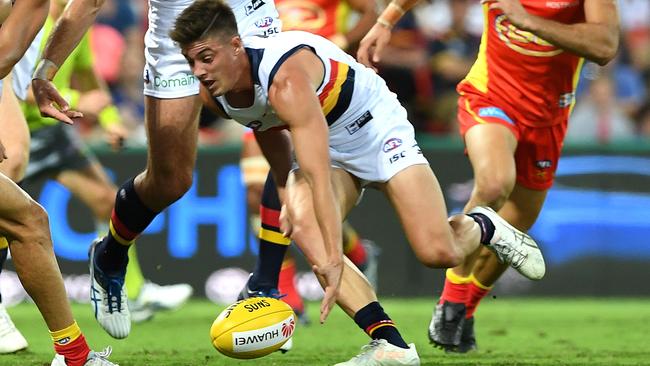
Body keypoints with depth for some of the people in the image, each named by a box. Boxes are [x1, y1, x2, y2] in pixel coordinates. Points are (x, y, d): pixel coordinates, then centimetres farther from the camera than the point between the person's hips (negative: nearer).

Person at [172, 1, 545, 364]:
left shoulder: (286, 79, -39)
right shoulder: (217, 91, -13)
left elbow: (317, 177, -45)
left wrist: (333, 258, -49)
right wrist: (287, 193, 10)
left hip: (379, 131, -7)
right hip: (323, 147, 7)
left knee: (438, 252, -18)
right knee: (303, 228, -26)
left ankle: (482, 226, 22)